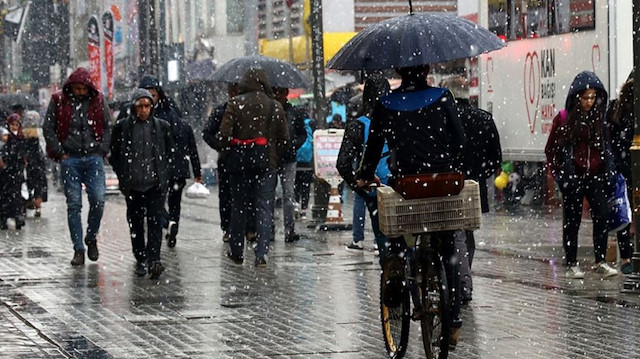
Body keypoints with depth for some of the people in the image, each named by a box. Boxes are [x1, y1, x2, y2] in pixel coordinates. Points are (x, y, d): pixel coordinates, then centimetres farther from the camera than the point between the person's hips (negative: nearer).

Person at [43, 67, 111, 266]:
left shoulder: (98, 100, 6)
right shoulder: (58, 100, 1)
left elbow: (108, 128, 12)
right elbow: (48, 128, 4)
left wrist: (101, 151, 2)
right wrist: (60, 153, -2)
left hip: (93, 158, 1)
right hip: (69, 159, -1)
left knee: (98, 199, -11)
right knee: (73, 204, -2)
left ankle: (91, 238, 13)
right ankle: (78, 249, 3)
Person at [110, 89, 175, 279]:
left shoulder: (162, 126, 5)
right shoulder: (122, 127, 2)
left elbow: (171, 152, 15)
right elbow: (114, 154, 9)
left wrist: (163, 173, 7)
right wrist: (123, 176, 3)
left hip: (156, 184, -1)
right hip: (132, 185, 1)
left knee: (155, 221, -12)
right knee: (135, 223, 8)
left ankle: (153, 260, -19)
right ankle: (140, 260, 20)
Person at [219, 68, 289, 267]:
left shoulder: (235, 103, -3)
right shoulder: (275, 106, 1)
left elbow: (225, 133, -9)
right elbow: (284, 138, 1)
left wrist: (227, 154, 5)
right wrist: (276, 158, 11)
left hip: (239, 160, 0)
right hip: (266, 161, 0)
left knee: (238, 206, 11)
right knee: (264, 207, 1)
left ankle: (236, 252, 17)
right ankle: (261, 254, -8)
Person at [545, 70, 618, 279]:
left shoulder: (599, 118, 7)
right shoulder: (564, 119, -5)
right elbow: (550, 150, 1)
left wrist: (608, 171, 9)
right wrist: (558, 173, -5)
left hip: (595, 176, 3)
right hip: (573, 178, -3)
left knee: (602, 216, -6)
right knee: (572, 221, 5)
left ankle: (600, 262, 1)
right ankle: (571, 265, 12)